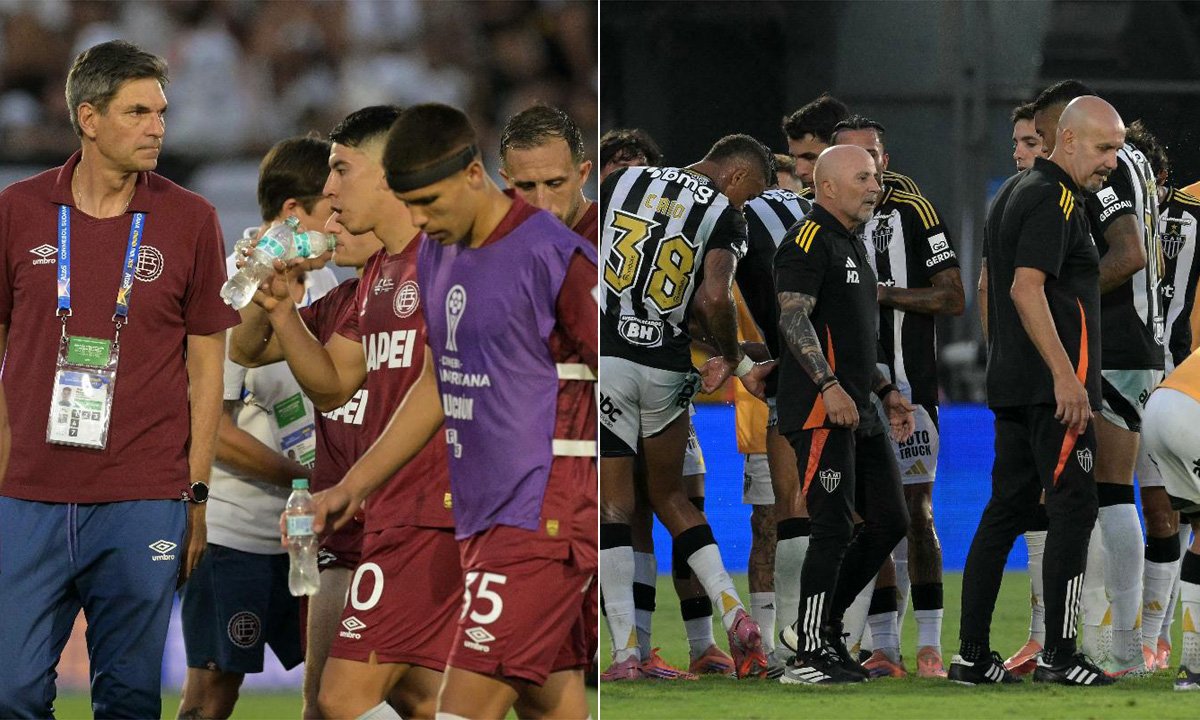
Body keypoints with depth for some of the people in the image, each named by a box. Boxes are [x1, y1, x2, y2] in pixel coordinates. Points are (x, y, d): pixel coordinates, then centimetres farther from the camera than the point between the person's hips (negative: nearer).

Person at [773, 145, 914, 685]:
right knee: (834, 530, -10)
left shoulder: (851, 245, 22)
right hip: (820, 412, -10)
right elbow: (794, 320, -21)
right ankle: (808, 656, -5)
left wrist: (885, 391, 26)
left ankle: (822, 625, 19)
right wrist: (829, 387, -28)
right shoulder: (809, 240, -10)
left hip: (858, 413, 10)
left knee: (889, 522, 10)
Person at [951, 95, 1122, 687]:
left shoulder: (1012, 193, 18)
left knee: (1006, 510, 10)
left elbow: (990, 286, 26)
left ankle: (972, 654, 8)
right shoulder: (1055, 199, -12)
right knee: (1073, 510, -6)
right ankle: (1058, 655, -7)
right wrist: (1065, 376, -24)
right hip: (1054, 388, -10)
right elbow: (1027, 288, -22)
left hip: (1011, 386, 10)